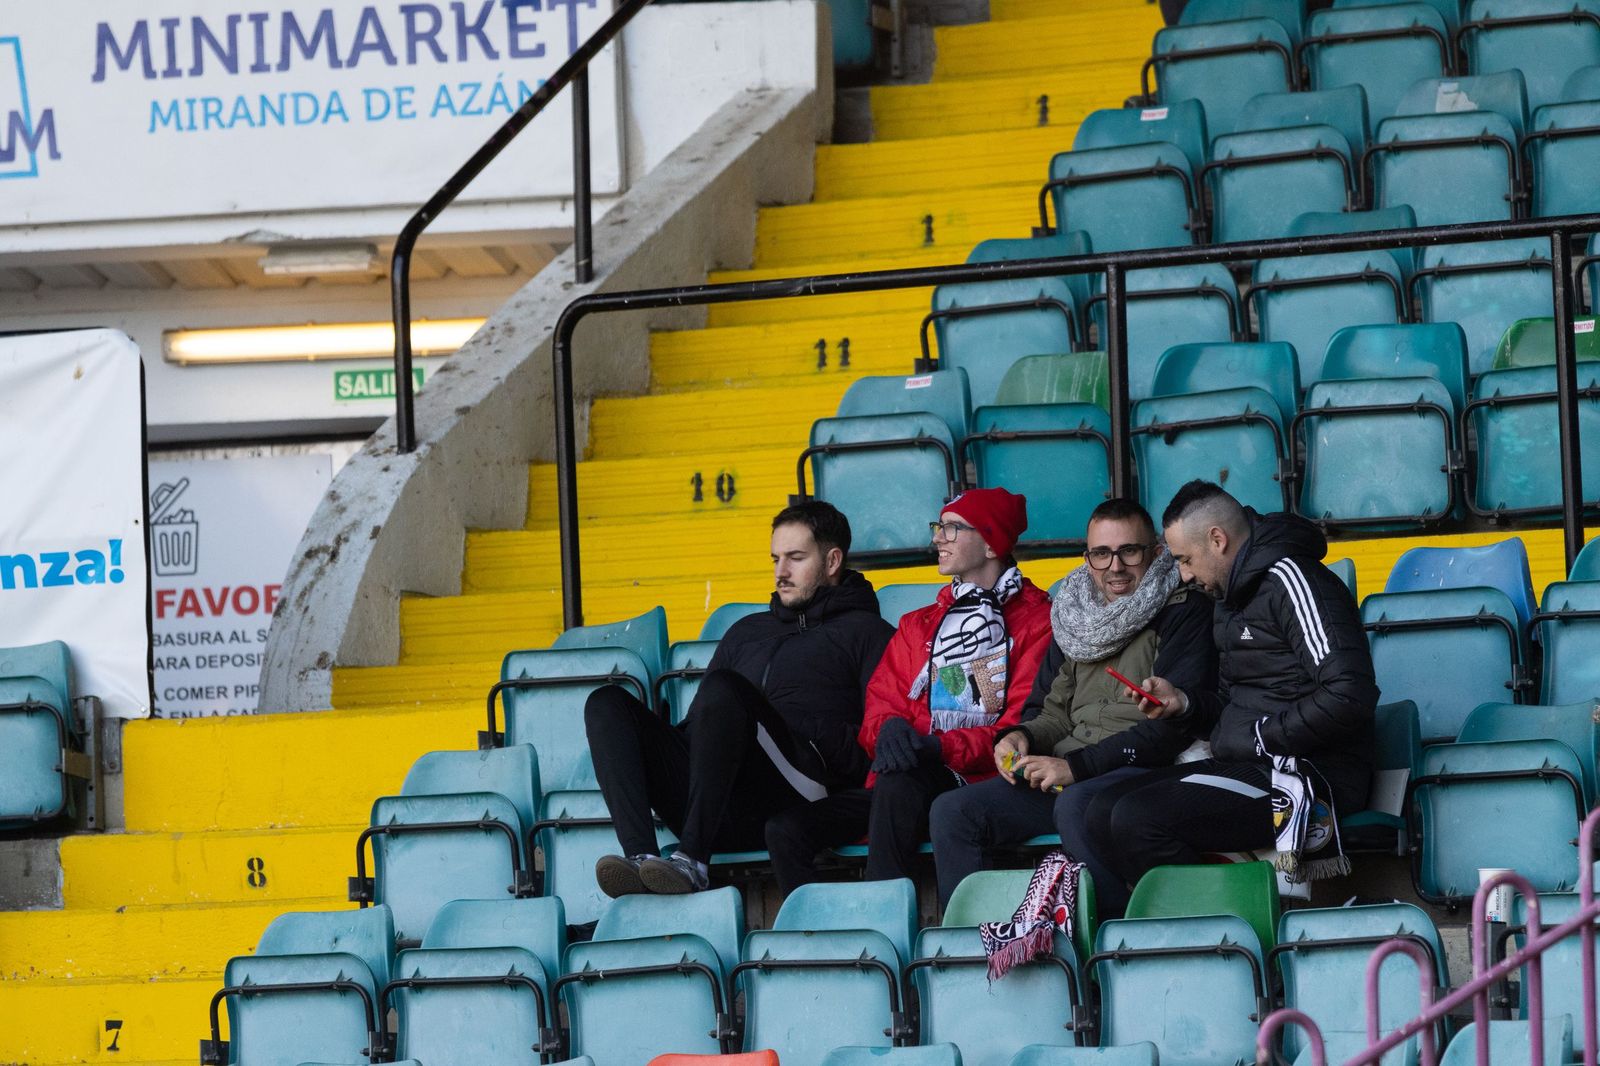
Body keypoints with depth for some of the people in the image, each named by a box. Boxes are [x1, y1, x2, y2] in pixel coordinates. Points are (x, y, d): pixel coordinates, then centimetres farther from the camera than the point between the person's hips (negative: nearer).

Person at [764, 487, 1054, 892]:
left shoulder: (1036, 621, 6)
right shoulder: (918, 625, 26)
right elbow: (881, 703, 16)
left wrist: (941, 747, -19)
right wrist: (888, 727, -11)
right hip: (902, 776, 6)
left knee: (899, 783, -39)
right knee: (786, 828, -16)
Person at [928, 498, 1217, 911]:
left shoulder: (1183, 610, -2)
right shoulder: (1076, 614, 20)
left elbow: (1173, 726, -12)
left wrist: (1076, 766, -16)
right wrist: (1021, 737, 0)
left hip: (1147, 769, -7)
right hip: (1067, 773, 7)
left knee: (1075, 805, -38)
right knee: (951, 811, -10)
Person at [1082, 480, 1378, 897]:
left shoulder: (1290, 581, -13)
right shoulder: (1234, 596, 19)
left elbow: (1347, 699, -22)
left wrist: (1259, 737, -14)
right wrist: (1184, 700, 10)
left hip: (1308, 769, -11)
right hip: (1249, 766, 11)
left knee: (1137, 819, -24)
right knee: (1103, 813, -2)